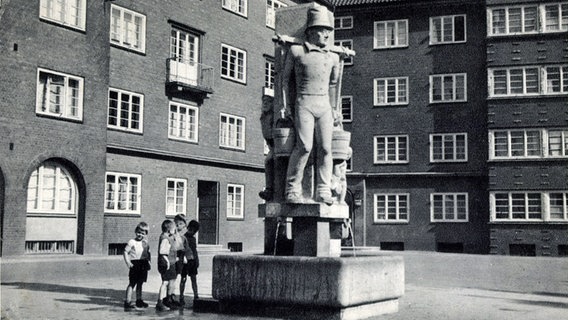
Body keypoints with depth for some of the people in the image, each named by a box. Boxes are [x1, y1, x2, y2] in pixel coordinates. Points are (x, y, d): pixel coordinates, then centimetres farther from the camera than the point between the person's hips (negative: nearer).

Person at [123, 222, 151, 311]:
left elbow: (148, 253, 21)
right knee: (132, 283, -8)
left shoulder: (145, 243, 11)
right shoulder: (132, 242, -6)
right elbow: (126, 252, -7)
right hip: (135, 264, -6)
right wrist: (128, 262, -16)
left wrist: (148, 261, 7)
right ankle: (128, 301, -7)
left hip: (143, 265, 6)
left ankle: (139, 300, 25)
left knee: (140, 283, 15)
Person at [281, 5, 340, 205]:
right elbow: (285, 77, 11)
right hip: (303, 104, -4)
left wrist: (334, 108, 22)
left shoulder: (332, 57, 15)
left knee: (326, 147, -8)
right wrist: (286, 104, 5)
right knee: (304, 146, -18)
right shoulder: (296, 51, 5)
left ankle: (323, 191, -2)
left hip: (324, 105, 4)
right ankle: (292, 189, -8)